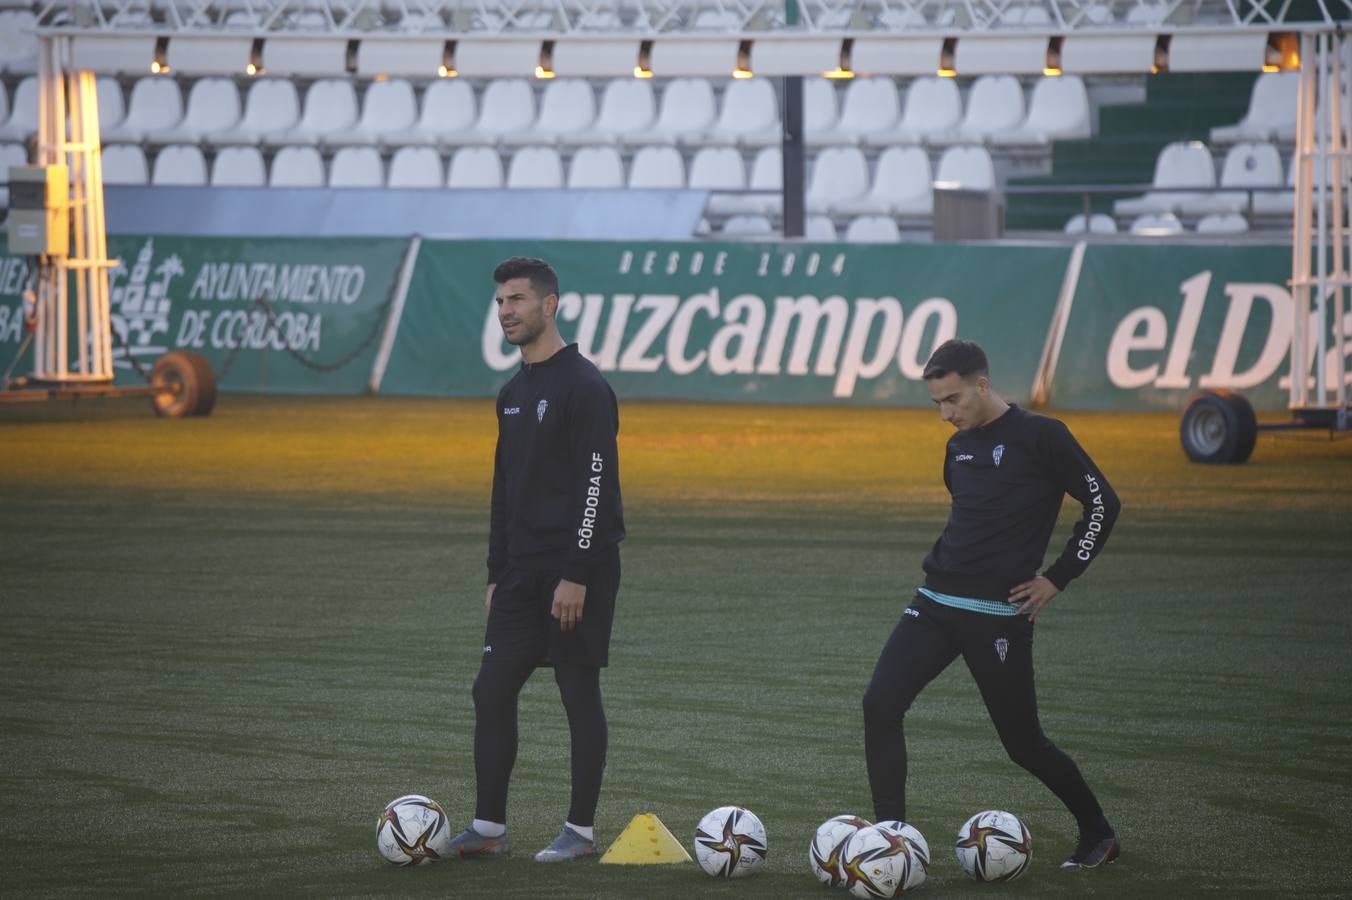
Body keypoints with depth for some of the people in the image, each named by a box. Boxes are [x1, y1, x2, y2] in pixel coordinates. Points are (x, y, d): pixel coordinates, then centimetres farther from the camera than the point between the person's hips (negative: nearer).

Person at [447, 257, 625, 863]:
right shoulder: (513, 394, 16)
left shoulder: (584, 387, -12)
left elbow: (596, 483, -17)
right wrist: (497, 575, 17)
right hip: (522, 572, 8)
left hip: (577, 569, -8)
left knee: (579, 694, -1)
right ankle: (489, 828, 8)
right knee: (492, 691, 3)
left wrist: (577, 575, -22)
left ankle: (581, 831, 6)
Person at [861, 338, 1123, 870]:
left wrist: (1056, 579, -7)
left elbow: (1103, 505, -7)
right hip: (936, 603, 6)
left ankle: (1098, 836, 23)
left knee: (1023, 743, 1)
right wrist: (946, 563, 15)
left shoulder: (1041, 437, -9)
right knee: (880, 705, -12)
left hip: (998, 615, -6)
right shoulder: (958, 447, 13)